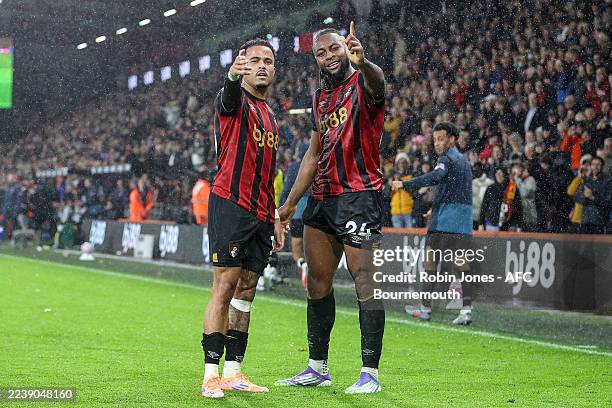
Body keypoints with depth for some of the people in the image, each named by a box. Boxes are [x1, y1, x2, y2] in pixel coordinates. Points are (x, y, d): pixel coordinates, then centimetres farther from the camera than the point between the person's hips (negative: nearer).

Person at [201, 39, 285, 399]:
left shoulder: (271, 118, 21)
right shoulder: (235, 102, -2)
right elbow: (229, 97, -29)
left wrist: (275, 218, 21)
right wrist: (233, 76, -52)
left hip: (259, 214, 8)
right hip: (230, 204, -8)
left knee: (246, 291, 8)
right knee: (225, 288, -10)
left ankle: (233, 371, 13)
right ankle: (211, 374, -8)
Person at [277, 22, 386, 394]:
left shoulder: (363, 84, -7)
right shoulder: (320, 97, 17)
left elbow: (377, 82, -35)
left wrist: (362, 63, -58)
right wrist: (291, 203, 22)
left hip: (359, 197, -9)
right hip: (322, 197, 9)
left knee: (365, 282, -10)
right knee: (317, 282, 12)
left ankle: (371, 373, -6)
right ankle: (318, 367, 21)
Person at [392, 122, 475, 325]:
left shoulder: (446, 159, -8)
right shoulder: (464, 160, 20)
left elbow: (434, 177, -28)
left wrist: (405, 185, -34)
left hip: (443, 220, -8)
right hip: (464, 221, 8)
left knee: (430, 260, 1)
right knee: (463, 263, 1)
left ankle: (425, 308, 4)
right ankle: (467, 310, -6)